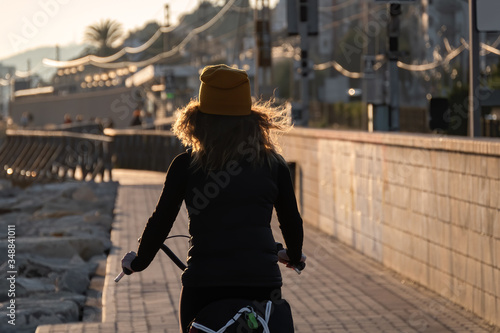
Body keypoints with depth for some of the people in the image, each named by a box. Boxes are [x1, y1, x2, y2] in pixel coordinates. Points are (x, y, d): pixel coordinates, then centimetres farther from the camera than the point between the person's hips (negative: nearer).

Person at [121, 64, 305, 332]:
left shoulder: (185, 166, -1)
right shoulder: (273, 164, 4)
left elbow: (160, 222, 2)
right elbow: (292, 222, 11)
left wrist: (137, 262, 20)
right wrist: (295, 257, 32)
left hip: (202, 287, -1)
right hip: (263, 285, 1)